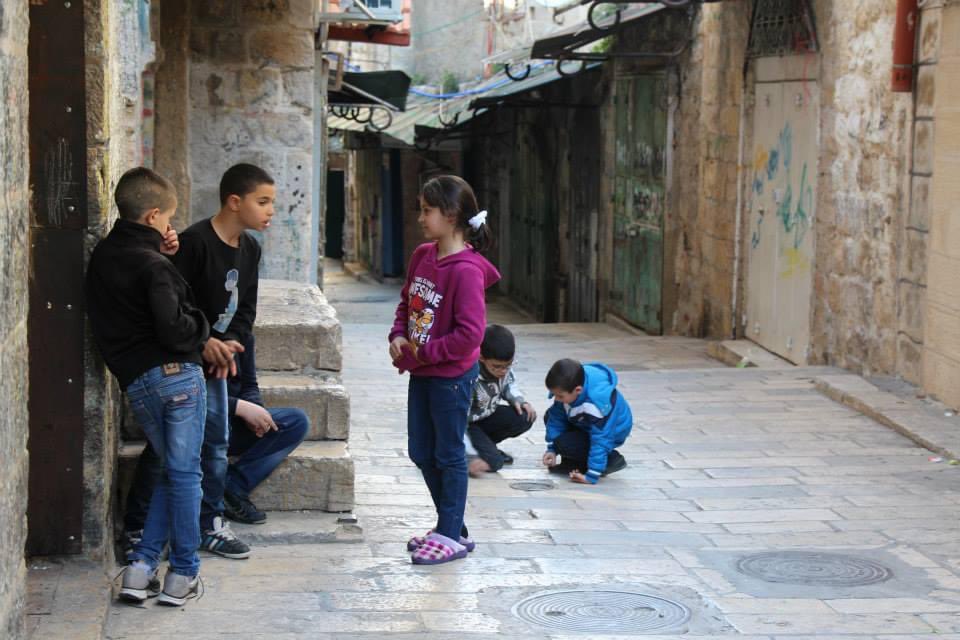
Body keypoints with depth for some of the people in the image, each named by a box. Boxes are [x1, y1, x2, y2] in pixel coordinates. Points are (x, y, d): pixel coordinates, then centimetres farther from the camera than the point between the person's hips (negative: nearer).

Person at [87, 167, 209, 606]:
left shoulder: (102, 256, 11)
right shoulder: (151, 266, -13)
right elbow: (173, 328, -21)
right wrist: (201, 328, 0)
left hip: (136, 383, 7)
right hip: (177, 374, -7)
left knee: (172, 470, 18)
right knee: (184, 472, 3)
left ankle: (141, 568, 10)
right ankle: (182, 575, 7)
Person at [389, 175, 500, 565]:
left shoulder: (466, 270, -22)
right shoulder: (422, 256, 4)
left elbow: (470, 333, -24)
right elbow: (406, 302, 18)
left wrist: (423, 353, -18)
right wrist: (399, 336, 0)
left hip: (451, 376, -9)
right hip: (421, 372, 9)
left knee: (449, 455, 3)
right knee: (421, 452, 15)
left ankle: (451, 536, 15)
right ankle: (451, 527, 29)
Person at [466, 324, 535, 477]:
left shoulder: (503, 366, -17)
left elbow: (509, 385, 7)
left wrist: (518, 401, -15)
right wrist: (473, 457, -42)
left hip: (486, 415, 7)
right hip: (467, 424, -7)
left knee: (523, 417, -17)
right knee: (494, 460, -28)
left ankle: (485, 444, 2)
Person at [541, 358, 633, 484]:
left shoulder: (598, 402, -40)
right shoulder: (567, 387, -21)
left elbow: (600, 440, -37)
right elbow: (557, 417, -8)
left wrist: (591, 477, -36)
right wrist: (551, 449, -9)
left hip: (611, 433, -8)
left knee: (564, 444, -23)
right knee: (550, 417, 0)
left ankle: (611, 459, -6)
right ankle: (572, 462, 6)